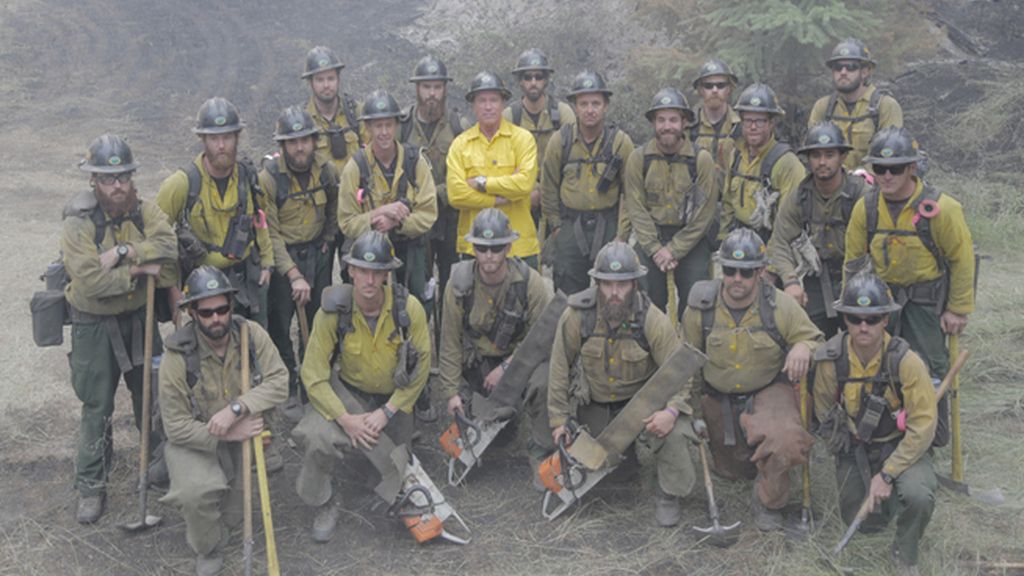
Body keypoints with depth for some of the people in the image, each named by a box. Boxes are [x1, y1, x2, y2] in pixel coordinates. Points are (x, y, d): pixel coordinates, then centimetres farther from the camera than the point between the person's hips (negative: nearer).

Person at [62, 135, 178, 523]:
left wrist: (124, 251, -30)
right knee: (96, 408, 3)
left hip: (138, 318, 4)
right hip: (94, 326, -4)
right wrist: (138, 271, -22)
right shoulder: (78, 224, -18)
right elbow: (91, 280, -28)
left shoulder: (144, 212, -5)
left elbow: (167, 247, -23)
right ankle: (90, 487, 17)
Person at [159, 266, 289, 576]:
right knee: (197, 493, -29)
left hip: (245, 435, 3)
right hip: (195, 442, -2)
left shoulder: (251, 334, -13)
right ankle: (208, 549, 3)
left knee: (234, 517, -4)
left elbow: (279, 382, -19)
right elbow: (176, 427, -17)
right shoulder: (178, 356, -20)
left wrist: (236, 408, -32)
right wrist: (226, 434, -27)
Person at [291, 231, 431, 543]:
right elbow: (314, 375, -18)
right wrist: (345, 418, -26)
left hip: (394, 396, 2)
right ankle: (325, 504, -4)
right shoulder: (333, 312, -21)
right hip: (348, 392, -1)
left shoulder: (408, 308, -20)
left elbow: (421, 367, -11)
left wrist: (388, 412, -17)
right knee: (318, 438, -30)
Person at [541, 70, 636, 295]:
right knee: (570, 294, 4)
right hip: (570, 225, 0)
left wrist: (622, 232, -5)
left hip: (609, 225, 0)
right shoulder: (560, 140, -3)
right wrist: (555, 224, 4)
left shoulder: (621, 141, -4)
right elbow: (549, 187, 6)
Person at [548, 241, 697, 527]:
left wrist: (671, 410, -37)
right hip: (594, 405, 2)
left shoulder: (653, 321, -22)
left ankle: (667, 496, -4)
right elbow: (560, 368, -8)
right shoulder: (576, 316, -19)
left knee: (672, 431, -30)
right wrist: (558, 419, -4)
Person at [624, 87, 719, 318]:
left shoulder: (701, 159, -6)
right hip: (650, 237, 1)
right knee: (649, 302, 1)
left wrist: (674, 250, -10)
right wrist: (655, 248, -11)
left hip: (692, 239, -1)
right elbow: (636, 209, -3)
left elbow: (705, 214, -7)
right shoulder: (638, 158, -3)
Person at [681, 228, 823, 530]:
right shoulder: (700, 307, -12)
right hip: (718, 398, 3)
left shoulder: (780, 306, -17)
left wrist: (803, 348, -28)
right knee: (732, 470, 17)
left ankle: (768, 502, -5)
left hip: (769, 391, -2)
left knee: (785, 444, -33)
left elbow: (814, 339, -3)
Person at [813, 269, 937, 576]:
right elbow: (825, 413, 1)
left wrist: (888, 474, -24)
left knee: (917, 496, -31)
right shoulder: (830, 359, -17)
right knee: (865, 521, -1)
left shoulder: (905, 361, -25)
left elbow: (923, 425, -22)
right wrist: (847, 455, 3)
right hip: (855, 447, 3)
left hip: (901, 445, -3)